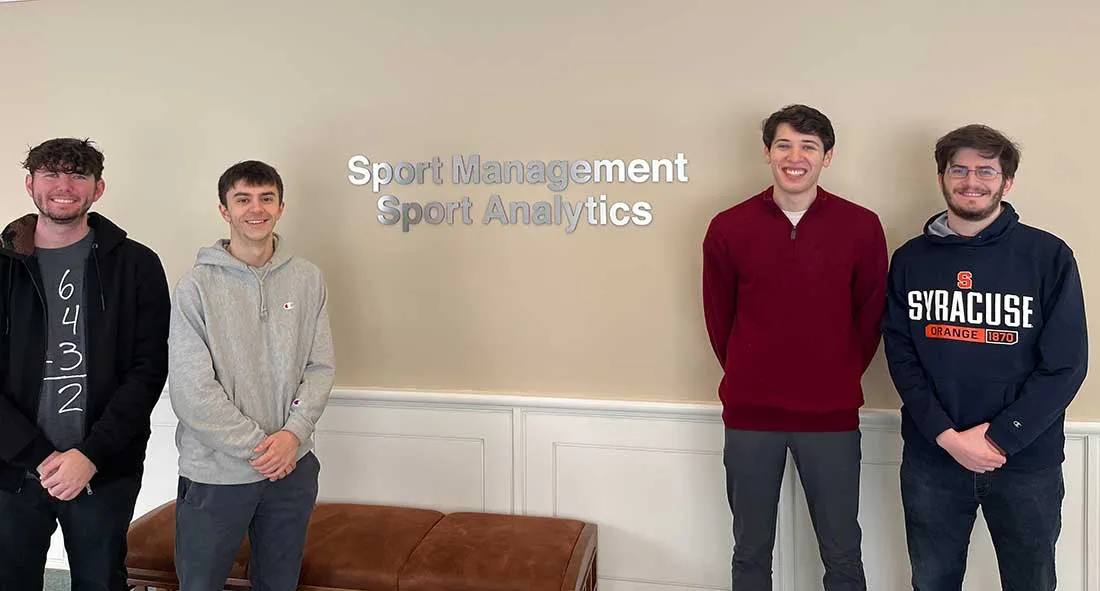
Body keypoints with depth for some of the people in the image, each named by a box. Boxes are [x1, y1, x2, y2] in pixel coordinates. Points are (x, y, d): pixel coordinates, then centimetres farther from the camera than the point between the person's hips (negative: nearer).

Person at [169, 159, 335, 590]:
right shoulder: (197, 285, -9)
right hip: (215, 473, -3)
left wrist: (294, 432, -12)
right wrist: (256, 445, -13)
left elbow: (320, 367, 2)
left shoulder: (308, 279, 1)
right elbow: (190, 391, -13)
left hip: (294, 468, 3)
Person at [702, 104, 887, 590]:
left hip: (832, 417, 0)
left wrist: (839, 381, 9)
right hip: (749, 416, 1)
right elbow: (719, 319, 7)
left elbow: (870, 318, 6)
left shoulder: (862, 227, -4)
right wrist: (750, 380, 10)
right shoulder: (728, 228, -3)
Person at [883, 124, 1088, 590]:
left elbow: (1066, 364, -7)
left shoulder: (1049, 257, -4)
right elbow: (900, 354, -2)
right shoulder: (911, 260, 2)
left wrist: (998, 438, -14)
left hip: (1027, 461, -1)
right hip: (931, 457, 2)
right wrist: (946, 436, -13)